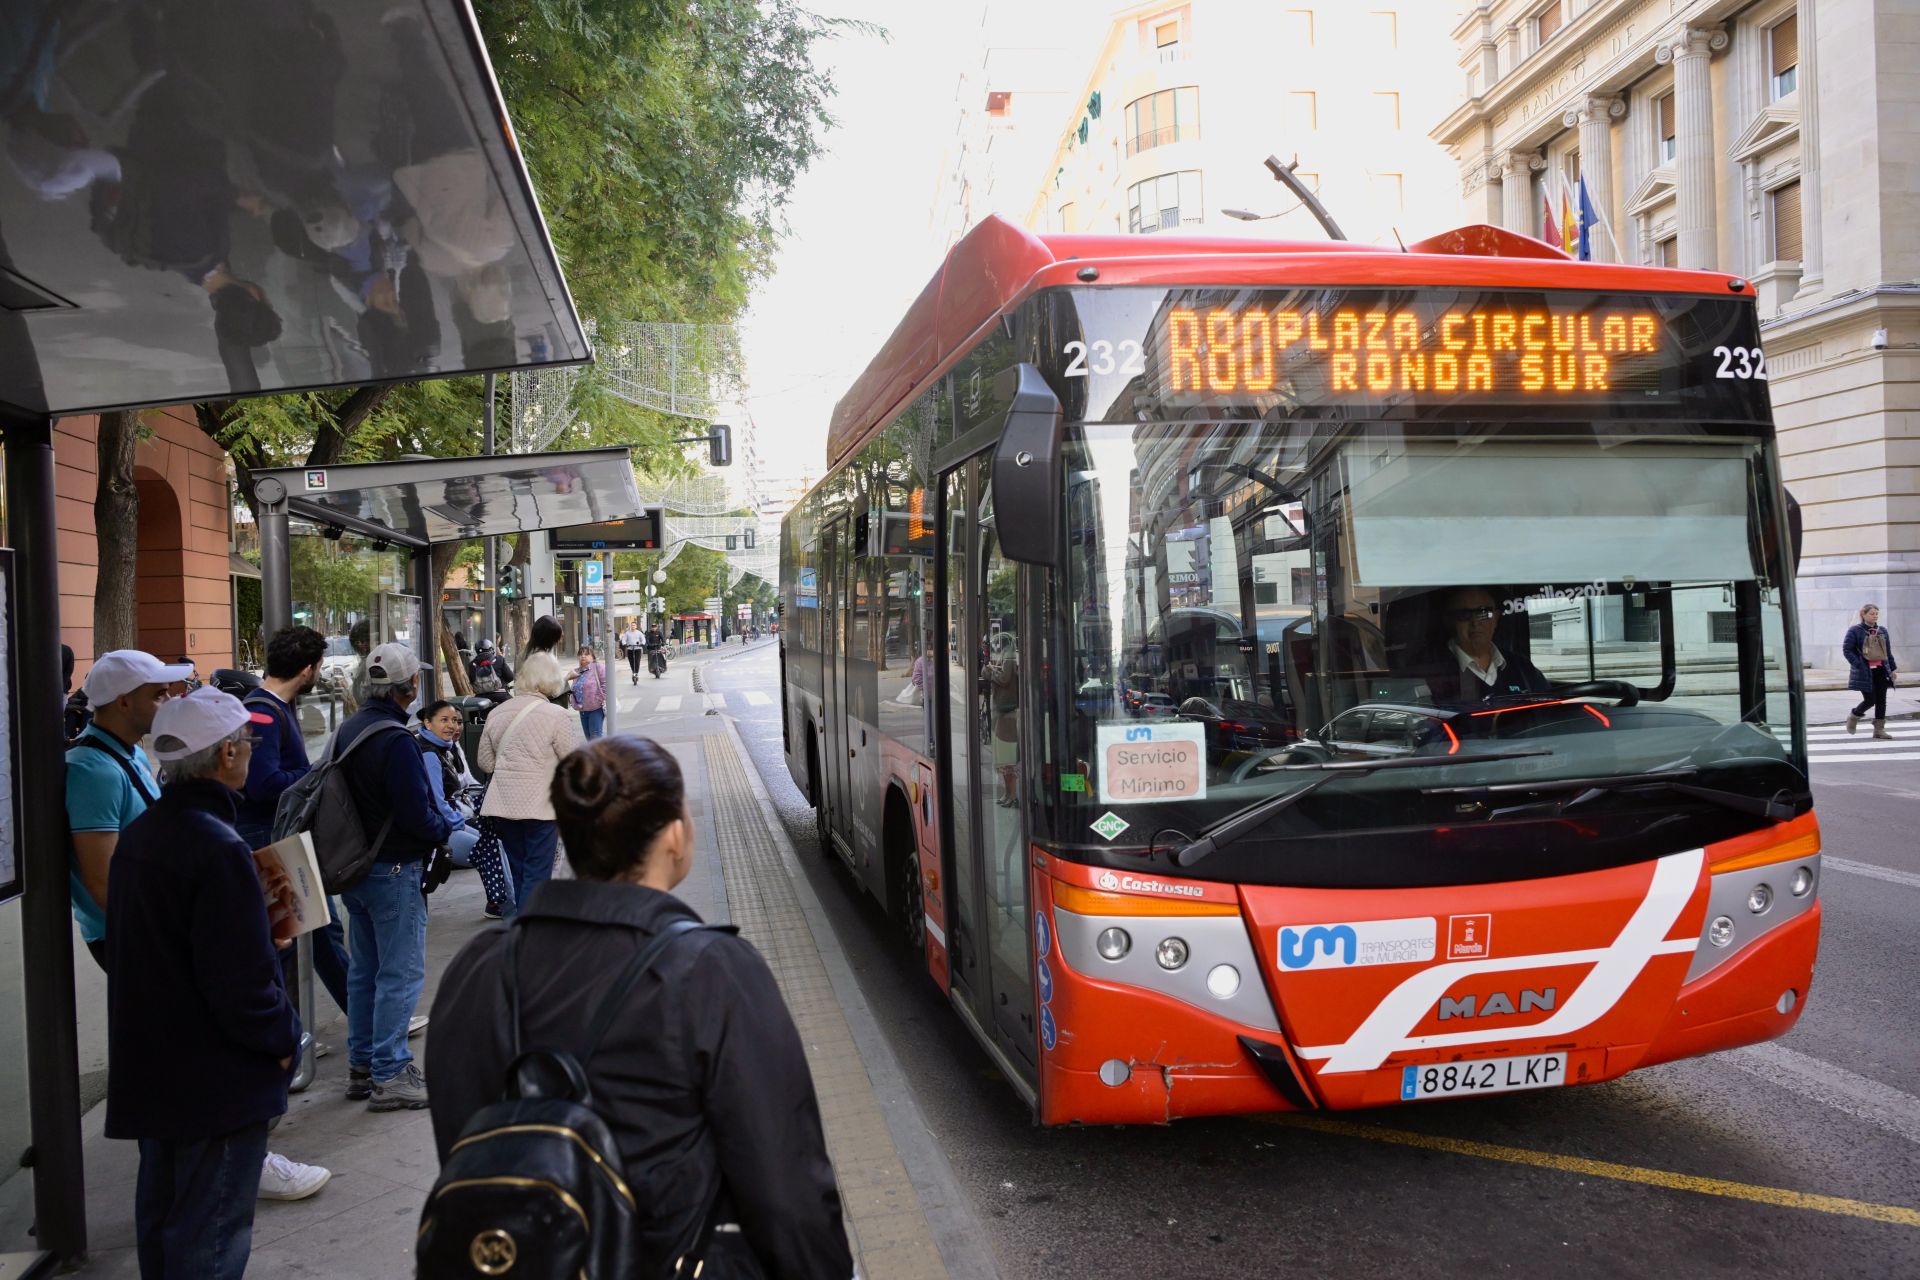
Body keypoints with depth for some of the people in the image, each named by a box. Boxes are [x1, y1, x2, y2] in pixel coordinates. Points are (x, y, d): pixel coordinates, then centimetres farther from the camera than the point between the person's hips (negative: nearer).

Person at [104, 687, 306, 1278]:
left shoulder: (138, 835, 5)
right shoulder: (218, 850, -24)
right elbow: (241, 980, -25)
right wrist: (283, 1037, -9)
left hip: (150, 1068, 9)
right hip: (217, 1079, -9)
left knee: (160, 1213, 21)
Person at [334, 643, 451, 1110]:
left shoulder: (347, 729, 7)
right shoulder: (395, 739, -21)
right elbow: (417, 814, -24)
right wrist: (444, 828, -2)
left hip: (354, 868, 9)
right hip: (394, 870, -9)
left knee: (364, 969, 17)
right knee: (401, 972, -2)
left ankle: (361, 1067, 26)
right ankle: (390, 1075, 1)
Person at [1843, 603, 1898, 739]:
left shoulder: (1882, 631, 11)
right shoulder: (1855, 631, -7)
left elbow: (1888, 651, 16)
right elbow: (1847, 650, -9)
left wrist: (1893, 669, 11)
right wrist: (1859, 665, -16)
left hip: (1881, 671, 5)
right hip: (1865, 672, -5)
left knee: (1881, 700, 3)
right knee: (1870, 700, -7)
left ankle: (1879, 729, 10)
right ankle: (1853, 717, 21)